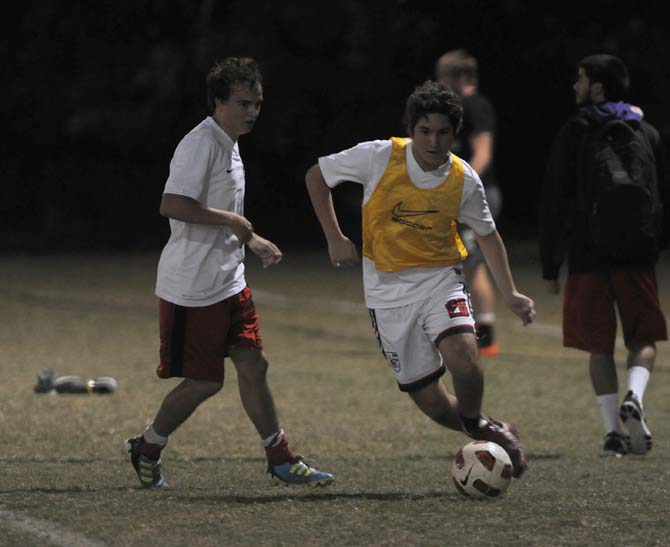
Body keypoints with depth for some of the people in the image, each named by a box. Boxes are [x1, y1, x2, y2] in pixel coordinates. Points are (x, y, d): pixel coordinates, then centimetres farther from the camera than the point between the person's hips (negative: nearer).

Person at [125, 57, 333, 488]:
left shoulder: (229, 145, 14)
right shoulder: (200, 145, -17)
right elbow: (172, 205, -28)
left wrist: (252, 240, 18)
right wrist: (233, 221, -21)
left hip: (229, 282, 9)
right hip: (192, 288, -9)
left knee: (253, 364, 6)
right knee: (204, 382, -2)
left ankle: (281, 460, 11)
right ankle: (147, 449, 17)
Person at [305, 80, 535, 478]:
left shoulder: (464, 180, -7)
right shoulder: (379, 157, -13)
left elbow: (488, 235, 10)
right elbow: (317, 176, 1)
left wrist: (510, 293, 4)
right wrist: (335, 238, -5)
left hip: (440, 278, 0)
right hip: (388, 289, 0)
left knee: (461, 352, -29)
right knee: (431, 403, -2)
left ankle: (475, 424, 1)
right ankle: (485, 434, 26)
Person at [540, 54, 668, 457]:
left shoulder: (574, 134, -1)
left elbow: (555, 204, -2)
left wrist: (550, 266, 2)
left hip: (588, 256, -2)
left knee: (600, 348, 6)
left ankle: (614, 431, -1)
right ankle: (634, 397, -19)